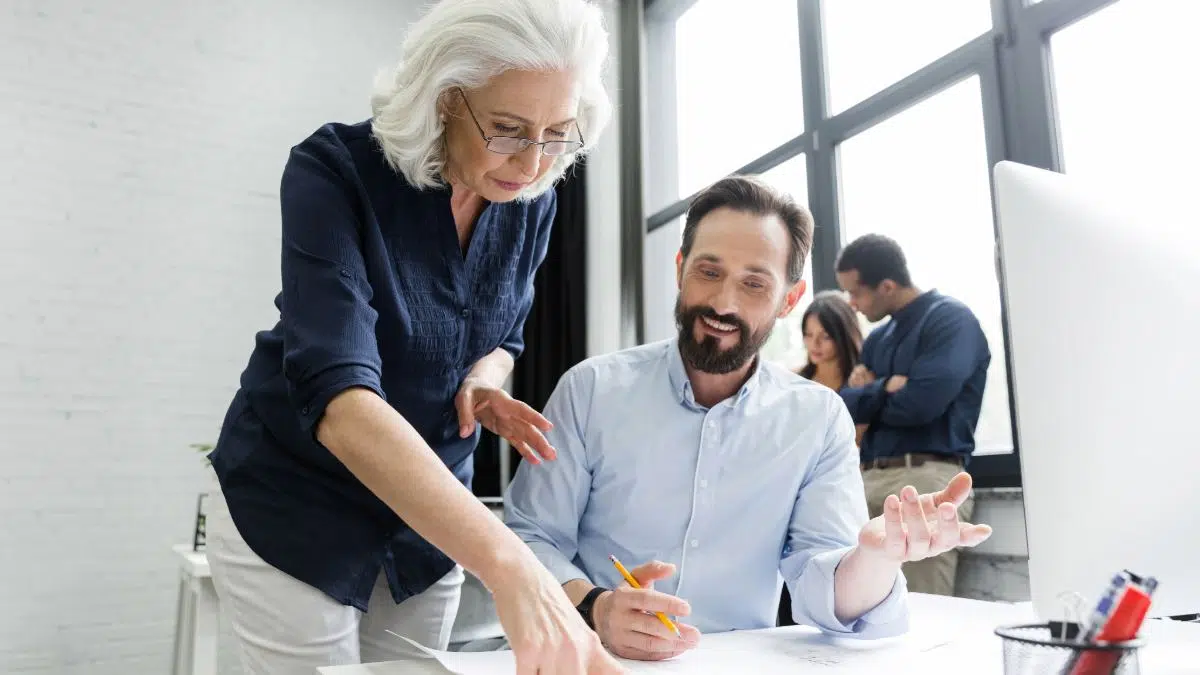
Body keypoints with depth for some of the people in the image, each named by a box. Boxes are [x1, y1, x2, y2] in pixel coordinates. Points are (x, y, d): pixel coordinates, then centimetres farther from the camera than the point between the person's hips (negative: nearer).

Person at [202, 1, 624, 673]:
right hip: (292, 504, -4)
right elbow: (338, 395, -37)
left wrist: (484, 384, -16)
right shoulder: (334, 170, -24)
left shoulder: (531, 201, -8)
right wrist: (509, 564, -49)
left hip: (433, 512, 5)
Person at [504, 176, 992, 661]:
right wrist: (593, 609, -25)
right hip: (595, 661, -1)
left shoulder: (819, 419, -1)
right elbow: (528, 537, -5)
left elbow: (820, 591, -7)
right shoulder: (592, 389, -5)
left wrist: (876, 555, -28)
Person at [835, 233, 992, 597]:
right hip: (869, 481, 7)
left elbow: (920, 402, -16)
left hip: (927, 478, -7)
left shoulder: (951, 318, -3)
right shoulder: (878, 338, 20)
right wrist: (884, 389, -9)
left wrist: (870, 399, 3)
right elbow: (843, 406, 10)